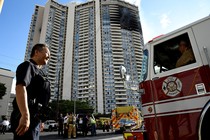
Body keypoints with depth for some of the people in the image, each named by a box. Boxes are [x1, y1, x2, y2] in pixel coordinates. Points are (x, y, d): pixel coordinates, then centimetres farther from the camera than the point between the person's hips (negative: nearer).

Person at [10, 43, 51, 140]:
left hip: (35, 117, 9)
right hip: (28, 117, -9)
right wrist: (25, 115, -32)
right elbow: (20, 87, -22)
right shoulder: (28, 65, -4)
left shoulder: (38, 71, 24)